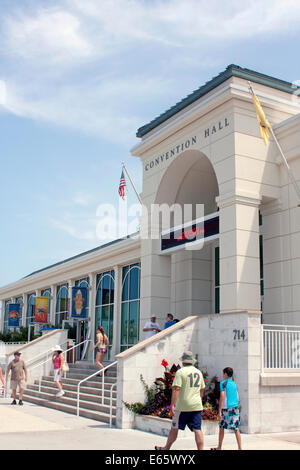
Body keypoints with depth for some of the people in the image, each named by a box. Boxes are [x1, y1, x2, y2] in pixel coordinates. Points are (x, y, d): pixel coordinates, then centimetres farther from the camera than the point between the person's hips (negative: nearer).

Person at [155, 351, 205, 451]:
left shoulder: (180, 372, -8)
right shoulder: (199, 372, 11)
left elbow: (176, 389, -17)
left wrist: (172, 405, -19)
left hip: (182, 406, -4)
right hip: (197, 406, 5)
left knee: (174, 428, 8)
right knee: (197, 429, 2)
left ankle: (166, 448, 22)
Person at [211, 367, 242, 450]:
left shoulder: (223, 383, -5)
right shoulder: (234, 384, 13)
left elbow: (222, 397, -13)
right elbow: (237, 398, 16)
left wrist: (220, 411, -13)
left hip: (226, 408, -5)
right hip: (235, 408, 5)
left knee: (221, 428, 10)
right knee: (236, 429, 2)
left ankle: (219, 447, 20)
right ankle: (240, 448, -4)